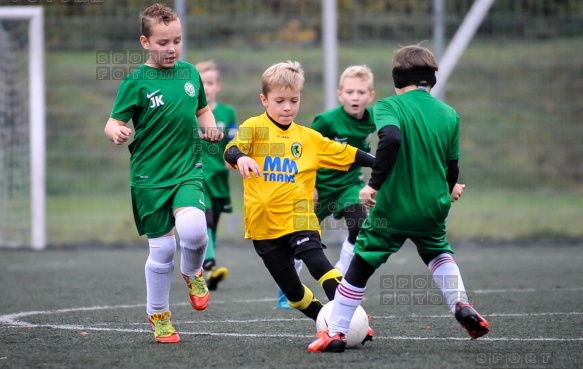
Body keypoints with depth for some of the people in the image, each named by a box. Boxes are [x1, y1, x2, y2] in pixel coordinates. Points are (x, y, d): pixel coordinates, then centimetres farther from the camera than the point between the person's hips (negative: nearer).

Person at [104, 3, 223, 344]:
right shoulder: (136, 82, -6)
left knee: (193, 228, -25)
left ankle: (193, 272, 9)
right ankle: (158, 316, 22)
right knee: (162, 250, 2)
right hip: (150, 176, -2)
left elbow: (203, 109, 22)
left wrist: (211, 127, 1)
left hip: (187, 169, 2)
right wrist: (117, 132, -31)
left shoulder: (190, 73, 7)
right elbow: (113, 123, -9)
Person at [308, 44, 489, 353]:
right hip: (433, 208, 4)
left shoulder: (389, 106, -8)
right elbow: (452, 165, 10)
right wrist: (449, 190, 32)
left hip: (392, 209, -4)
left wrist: (374, 183, -27)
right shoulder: (449, 114, 4)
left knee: (360, 266, 7)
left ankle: (335, 333, 11)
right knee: (438, 252, 31)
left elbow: (391, 138, -30)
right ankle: (460, 304, 11)